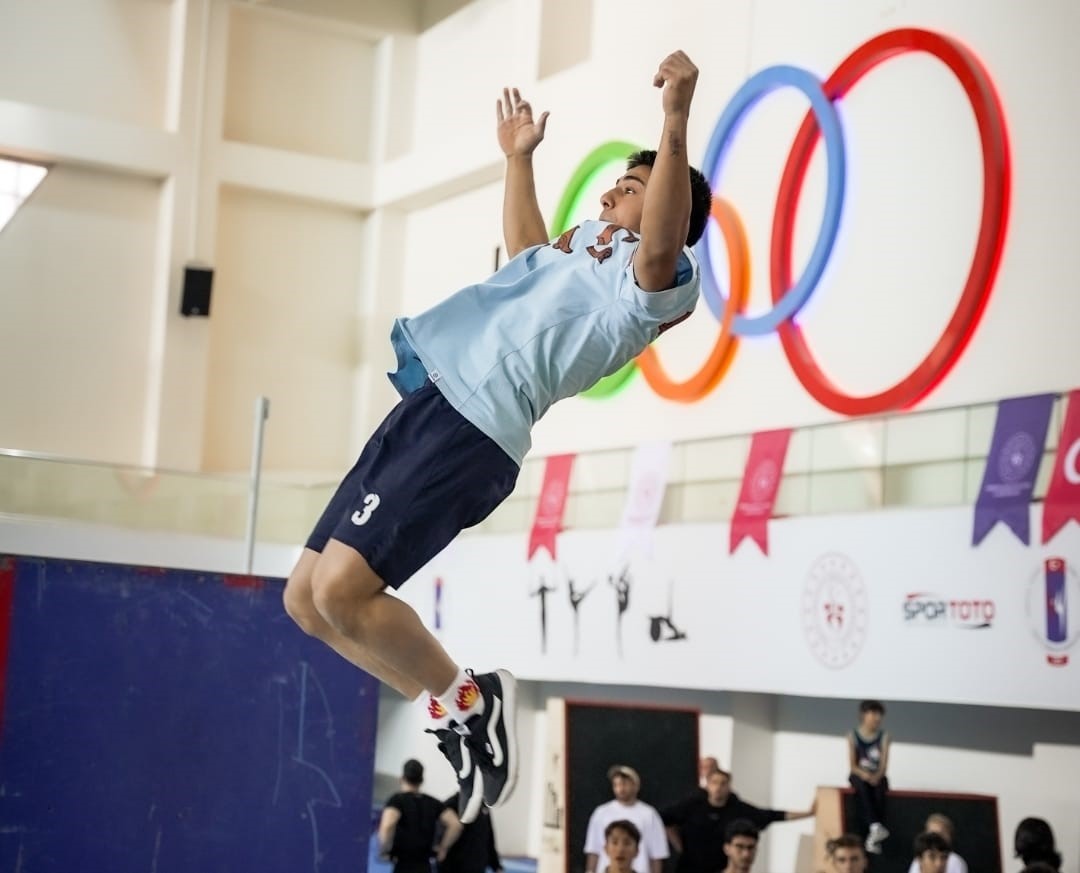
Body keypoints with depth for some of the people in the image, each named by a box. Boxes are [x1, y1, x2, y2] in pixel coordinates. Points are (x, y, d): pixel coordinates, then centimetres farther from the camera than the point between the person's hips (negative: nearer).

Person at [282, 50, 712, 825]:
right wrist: (520, 158, 50)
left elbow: (663, 245, -27)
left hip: (473, 424, -10)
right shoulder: (580, 250, 27)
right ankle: (455, 712, 16)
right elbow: (525, 250, 49)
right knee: (308, 600, 9)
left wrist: (676, 121, -37)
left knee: (341, 587, -23)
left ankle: (469, 704, -1)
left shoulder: (652, 281, -3)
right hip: (429, 406, 10)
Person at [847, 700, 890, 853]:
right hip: (859, 775, -1)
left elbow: (884, 764, -3)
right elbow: (852, 764, -4)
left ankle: (874, 838, -39)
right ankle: (875, 825, -51)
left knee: (879, 792, -33)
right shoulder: (853, 736, 2)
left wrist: (877, 776, -24)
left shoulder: (883, 737, 5)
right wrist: (864, 774, -24)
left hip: (877, 776, 1)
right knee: (863, 787, -36)